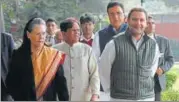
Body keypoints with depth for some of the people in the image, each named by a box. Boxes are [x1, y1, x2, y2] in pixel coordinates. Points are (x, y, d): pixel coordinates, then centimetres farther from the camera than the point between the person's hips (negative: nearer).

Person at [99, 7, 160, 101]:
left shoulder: (153, 45, 3)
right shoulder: (115, 44, -8)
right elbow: (103, 69, 2)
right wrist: (110, 90, 7)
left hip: (147, 97, 3)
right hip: (120, 98, -3)